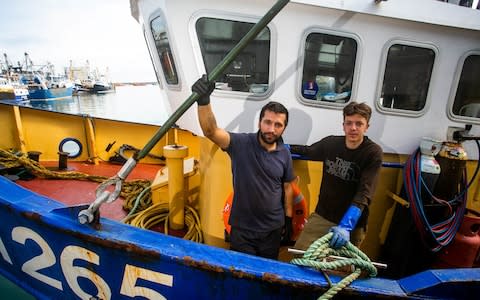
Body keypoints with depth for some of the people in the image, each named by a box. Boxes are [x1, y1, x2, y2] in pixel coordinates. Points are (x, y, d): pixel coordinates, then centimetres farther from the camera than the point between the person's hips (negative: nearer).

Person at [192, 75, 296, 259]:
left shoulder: (284, 154, -5)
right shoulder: (241, 144, -17)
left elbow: (287, 188, 5)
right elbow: (211, 132, -33)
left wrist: (289, 220, 8)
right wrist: (203, 100, -49)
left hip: (273, 229, 3)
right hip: (242, 229, -3)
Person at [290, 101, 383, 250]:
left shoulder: (373, 153, -14)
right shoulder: (330, 143, -4)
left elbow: (364, 194, -23)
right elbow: (307, 151, 17)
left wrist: (346, 226, -33)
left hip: (352, 224, -2)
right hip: (321, 216, 3)